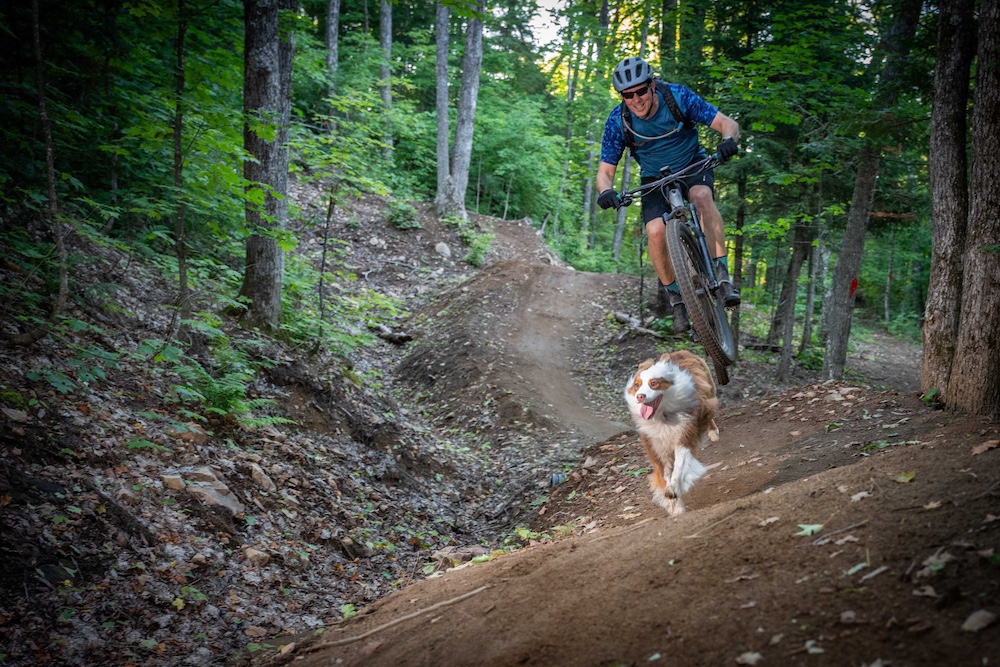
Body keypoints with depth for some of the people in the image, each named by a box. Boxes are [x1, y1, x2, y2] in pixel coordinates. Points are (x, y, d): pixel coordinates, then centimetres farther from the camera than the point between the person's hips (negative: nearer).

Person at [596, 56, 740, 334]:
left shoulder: (678, 97, -22)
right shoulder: (618, 121, -19)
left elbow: (727, 123, -22)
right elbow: (605, 169, -14)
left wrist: (729, 139, -46)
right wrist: (606, 191, -38)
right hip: (655, 180, 1)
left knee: (702, 195, -36)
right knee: (656, 232, -26)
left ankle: (722, 274, -32)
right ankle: (676, 298, -5)